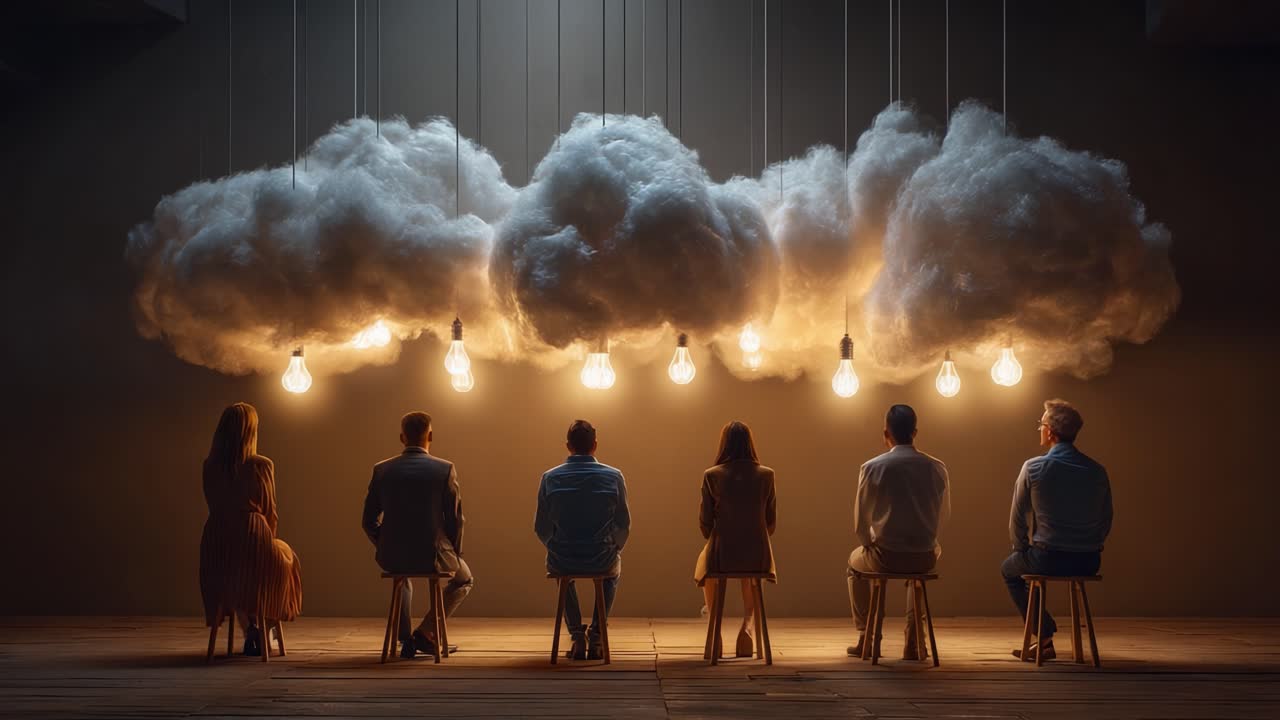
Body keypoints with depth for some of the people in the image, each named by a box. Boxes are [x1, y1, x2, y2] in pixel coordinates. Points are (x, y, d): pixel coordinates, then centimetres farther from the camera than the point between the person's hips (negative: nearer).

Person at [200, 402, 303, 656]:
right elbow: (270, 512, -2)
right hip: (253, 542, -3)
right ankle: (260, 628, 31)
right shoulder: (261, 466, -9)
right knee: (284, 555, 31)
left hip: (217, 549, 3)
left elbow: (215, 506, 10)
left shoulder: (209, 466, 2)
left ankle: (249, 632, 35)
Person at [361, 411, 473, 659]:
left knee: (401, 575, 40)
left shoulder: (382, 469, 1)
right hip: (433, 555, -3)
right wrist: (453, 553, 11)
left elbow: (368, 521, 4)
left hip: (391, 556, 3)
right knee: (464, 579, 30)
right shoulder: (445, 469, -7)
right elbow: (455, 519, -5)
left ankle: (405, 639, 31)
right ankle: (425, 632, 14)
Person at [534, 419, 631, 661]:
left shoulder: (550, 478, -5)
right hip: (602, 562, 0)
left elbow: (541, 528, 1)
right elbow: (624, 525, -1)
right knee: (614, 569, 37)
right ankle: (596, 636, 24)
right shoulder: (614, 477, -6)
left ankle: (577, 636, 26)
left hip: (561, 561, 1)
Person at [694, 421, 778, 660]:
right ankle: (747, 624, 20)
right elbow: (771, 521, 3)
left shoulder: (711, 475, -7)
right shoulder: (766, 474, -3)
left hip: (722, 555, -1)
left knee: (705, 561, 36)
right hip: (758, 555, 1)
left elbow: (705, 522, -1)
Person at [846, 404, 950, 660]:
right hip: (925, 557, 2)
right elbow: (943, 515, 9)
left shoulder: (872, 468, -10)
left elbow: (860, 522, -3)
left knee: (855, 562, 32)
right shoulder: (936, 468, -2)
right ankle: (914, 639, 34)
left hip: (885, 557, -2)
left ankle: (866, 637, 34)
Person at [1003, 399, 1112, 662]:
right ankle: (1042, 639, 38)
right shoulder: (1097, 471, 1)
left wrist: (1022, 549, 15)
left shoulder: (1033, 468, -10)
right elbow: (1106, 521, 9)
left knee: (1009, 569, 27)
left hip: (1047, 559, -5)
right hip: (1089, 562, 5)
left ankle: (1045, 637, 19)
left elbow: (1017, 518, -2)